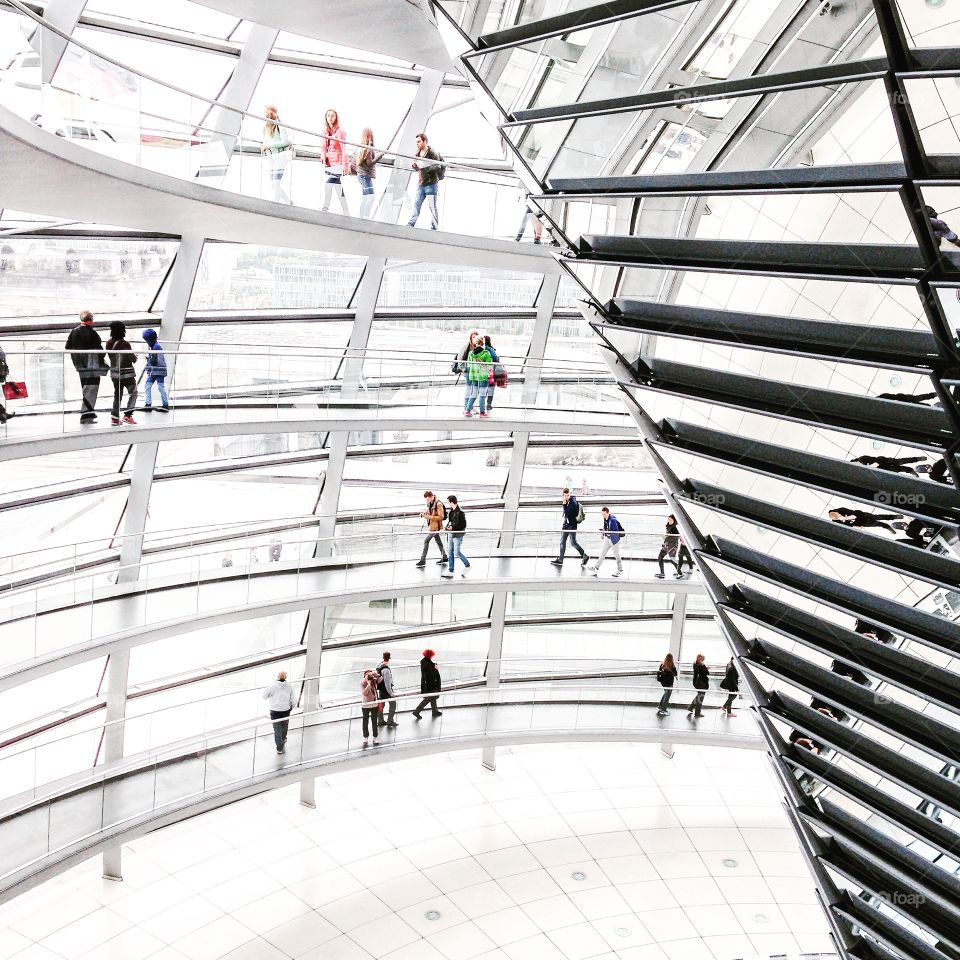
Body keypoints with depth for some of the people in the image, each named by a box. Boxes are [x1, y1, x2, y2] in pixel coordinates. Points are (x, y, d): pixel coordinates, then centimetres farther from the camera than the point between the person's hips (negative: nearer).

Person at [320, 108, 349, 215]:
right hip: (329, 163, 6)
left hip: (337, 163, -6)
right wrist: (324, 157, -2)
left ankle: (325, 207, -14)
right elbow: (323, 147, 17)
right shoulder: (325, 131, 13)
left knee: (328, 184, -20)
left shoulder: (340, 131, -5)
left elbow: (343, 149, -9)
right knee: (337, 185, 5)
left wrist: (345, 165, -15)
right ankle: (346, 212, 7)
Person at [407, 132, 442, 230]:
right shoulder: (418, 153, 12)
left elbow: (438, 166, -18)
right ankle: (411, 224, 7)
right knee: (416, 204, 5)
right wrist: (414, 166, -1)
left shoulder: (432, 153, -11)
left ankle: (434, 227, 1)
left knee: (432, 206, -3)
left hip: (431, 184, -7)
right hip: (421, 184, 7)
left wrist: (426, 168, -27)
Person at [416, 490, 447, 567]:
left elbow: (441, 517, -22)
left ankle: (423, 560, -6)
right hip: (432, 525, 9)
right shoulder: (430, 504, 6)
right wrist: (424, 513, -1)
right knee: (438, 541, 17)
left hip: (436, 526, -9)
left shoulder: (438, 504, -20)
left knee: (426, 540, -9)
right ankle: (444, 557, 29)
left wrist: (429, 517, -27)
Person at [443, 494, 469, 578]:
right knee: (450, 551, 10)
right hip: (451, 533, 9)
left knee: (457, 552, -3)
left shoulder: (460, 512, -20)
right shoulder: (451, 511, 6)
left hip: (457, 534, -9)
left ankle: (467, 565, 18)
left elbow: (463, 525, -18)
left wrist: (453, 527, -20)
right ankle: (450, 571, 17)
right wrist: (448, 526, 4)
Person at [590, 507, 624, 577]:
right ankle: (596, 568, 13)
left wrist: (605, 532, -31)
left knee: (616, 554, 5)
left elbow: (616, 532, -27)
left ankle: (620, 570, 20)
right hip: (607, 538, 8)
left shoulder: (613, 520, -26)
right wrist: (602, 534, 5)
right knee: (602, 553, 9)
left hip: (614, 539, -8)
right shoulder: (605, 518, 0)